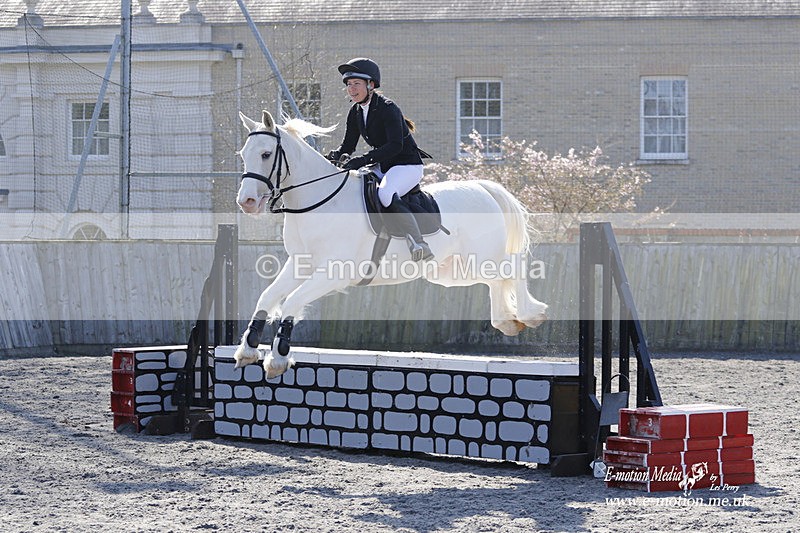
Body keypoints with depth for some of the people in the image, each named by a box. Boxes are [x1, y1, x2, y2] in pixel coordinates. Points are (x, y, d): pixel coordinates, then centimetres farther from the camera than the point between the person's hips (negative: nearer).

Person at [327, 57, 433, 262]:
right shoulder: (356, 112, 6)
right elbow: (349, 144, 12)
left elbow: (395, 146, -29)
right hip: (383, 167, 9)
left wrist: (364, 160, -37)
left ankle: (419, 244, -40)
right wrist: (336, 154, -12)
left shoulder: (387, 108, -18)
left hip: (407, 165, -9)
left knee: (385, 194, -36)